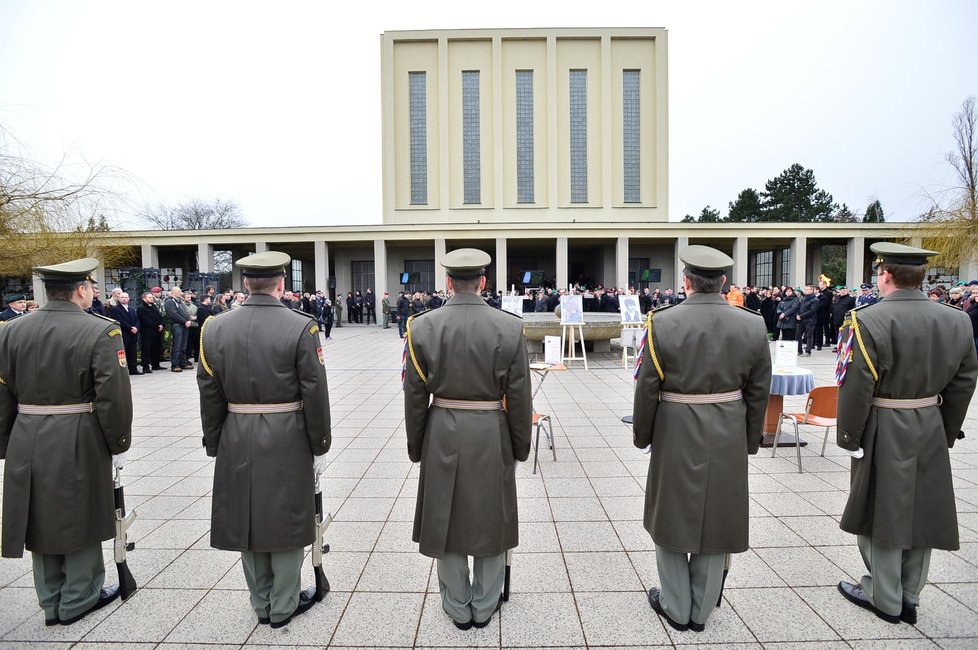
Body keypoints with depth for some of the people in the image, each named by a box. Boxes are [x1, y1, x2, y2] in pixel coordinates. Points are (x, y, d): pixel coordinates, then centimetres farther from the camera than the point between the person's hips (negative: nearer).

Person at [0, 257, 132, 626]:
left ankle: (51, 603, 32)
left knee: (42, 521, 17)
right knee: (79, 519, 12)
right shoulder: (101, 332, -15)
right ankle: (78, 600, 26)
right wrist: (118, 445, -6)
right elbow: (114, 397, -18)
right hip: (79, 444, -5)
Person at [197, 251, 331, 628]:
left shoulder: (215, 329, -1)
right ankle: (283, 606, 25)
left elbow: (209, 395, 3)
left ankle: (262, 604, 31)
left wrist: (214, 445, 13)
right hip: (287, 442, -3)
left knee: (248, 521, 16)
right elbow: (315, 395, -12)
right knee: (285, 520, 10)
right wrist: (319, 447, -1)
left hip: (237, 442, 4)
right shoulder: (301, 327, -13)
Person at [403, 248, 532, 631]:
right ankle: (484, 608, 32)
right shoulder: (509, 327, -10)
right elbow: (519, 396, -6)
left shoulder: (422, 327, -8)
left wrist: (415, 445, 9)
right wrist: (520, 445, 7)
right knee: (491, 519, 16)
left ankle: (458, 609, 31)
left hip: (442, 435, 1)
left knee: (447, 519, 16)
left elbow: (414, 395, -3)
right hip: (492, 435, 0)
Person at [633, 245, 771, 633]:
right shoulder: (753, 325, -5)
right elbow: (758, 393, 2)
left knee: (672, 517, 15)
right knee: (716, 519, 16)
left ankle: (676, 608, 29)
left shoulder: (662, 323, -14)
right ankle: (701, 611, 31)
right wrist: (750, 439, 14)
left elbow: (646, 390, -10)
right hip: (729, 440, 3)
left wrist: (642, 434, 5)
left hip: (676, 436, -3)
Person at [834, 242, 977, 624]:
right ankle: (909, 598, 31)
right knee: (920, 512, 16)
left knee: (881, 512, 9)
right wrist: (947, 431, 16)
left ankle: (885, 599, 24)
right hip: (931, 432, 6)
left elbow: (856, 388, -19)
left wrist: (849, 436, -8)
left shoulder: (868, 321, -20)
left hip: (883, 434, -6)